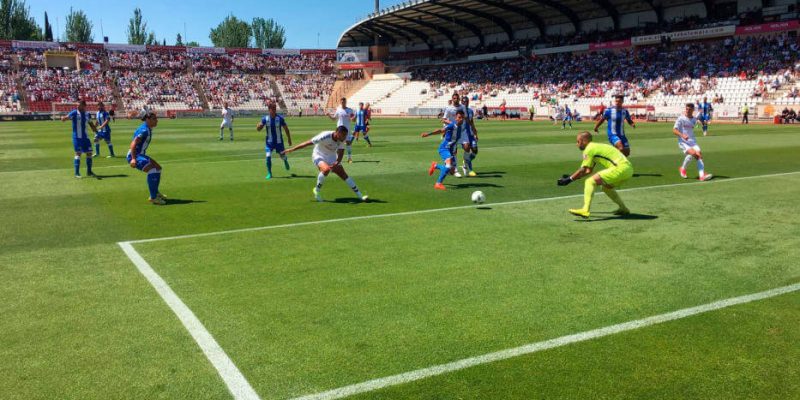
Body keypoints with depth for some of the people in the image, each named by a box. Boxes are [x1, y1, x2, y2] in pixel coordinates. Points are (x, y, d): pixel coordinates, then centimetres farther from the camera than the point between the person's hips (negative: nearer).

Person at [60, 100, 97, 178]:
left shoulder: (87, 114, 7)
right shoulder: (74, 113, -8)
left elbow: (90, 123, 20)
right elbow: (67, 117, -23)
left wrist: (95, 130, 19)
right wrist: (63, 118, -44)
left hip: (85, 137, 5)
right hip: (77, 137, -5)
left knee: (89, 153, 8)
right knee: (78, 153, -9)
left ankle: (89, 172, 22)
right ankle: (77, 173, -3)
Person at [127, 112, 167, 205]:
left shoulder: (148, 129, 11)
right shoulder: (144, 130, -20)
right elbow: (133, 144, -27)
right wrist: (133, 158, -36)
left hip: (140, 155, 11)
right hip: (134, 156, -11)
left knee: (158, 167, 19)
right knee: (153, 170, -24)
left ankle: (155, 193, 31)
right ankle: (153, 198, -21)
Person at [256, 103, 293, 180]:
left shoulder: (280, 118, -11)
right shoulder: (265, 118, -7)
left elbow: (286, 129, 0)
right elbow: (258, 129, -4)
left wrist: (289, 139, 4)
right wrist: (259, 126, -28)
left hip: (279, 141, 0)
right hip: (269, 141, 0)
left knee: (282, 155, 11)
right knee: (268, 156, -13)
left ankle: (285, 161, 50)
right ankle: (269, 173, 1)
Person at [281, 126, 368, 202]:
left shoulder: (341, 139, -14)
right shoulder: (325, 136, -30)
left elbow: (340, 153, -10)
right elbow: (308, 143, -24)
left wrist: (337, 163, -33)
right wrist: (291, 150, -21)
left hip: (332, 158, 5)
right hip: (319, 156, -5)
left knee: (344, 175, -5)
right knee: (326, 169, -36)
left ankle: (360, 196, 0)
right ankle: (317, 190, -13)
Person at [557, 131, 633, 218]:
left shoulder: (589, 149, -3)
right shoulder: (596, 147, 25)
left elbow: (583, 170, -6)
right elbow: (589, 170, 29)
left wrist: (569, 179, 1)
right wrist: (572, 177, 26)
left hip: (620, 168, -10)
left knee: (590, 182, -12)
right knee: (606, 187, 30)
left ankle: (585, 210, -25)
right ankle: (623, 209, 30)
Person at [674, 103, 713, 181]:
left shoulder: (694, 119, 13)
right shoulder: (681, 119, -4)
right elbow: (674, 131, -12)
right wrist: (682, 135, -25)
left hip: (692, 141, 5)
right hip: (683, 142, -5)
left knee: (699, 155, -18)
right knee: (692, 153, -29)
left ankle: (702, 175, -27)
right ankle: (683, 168, -5)